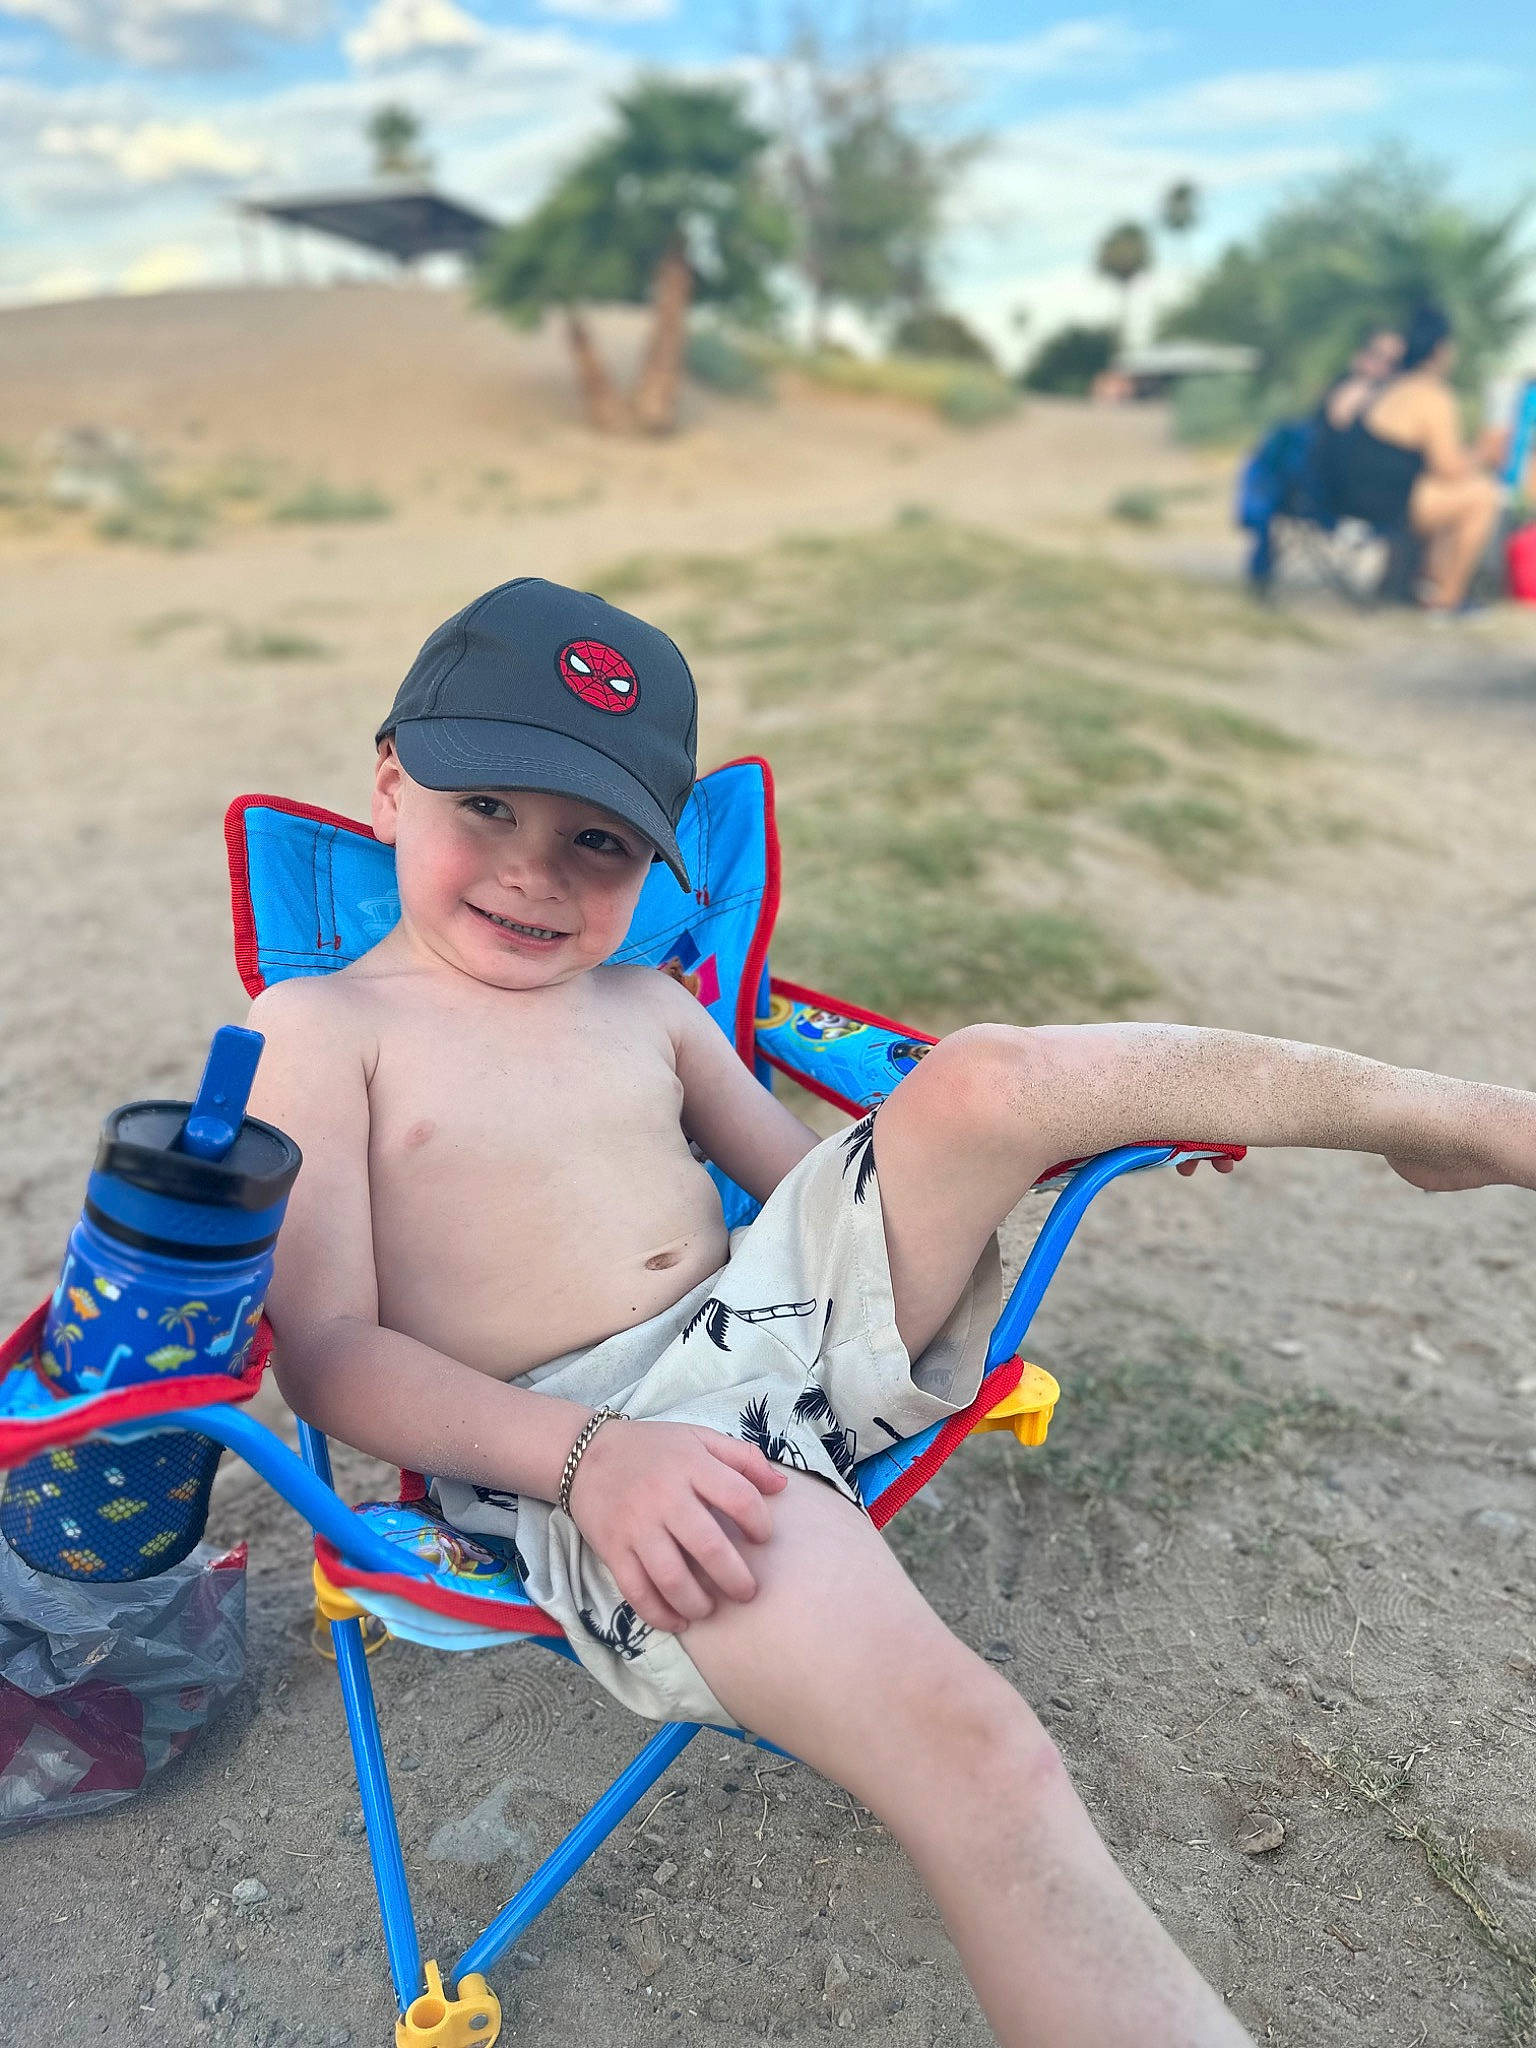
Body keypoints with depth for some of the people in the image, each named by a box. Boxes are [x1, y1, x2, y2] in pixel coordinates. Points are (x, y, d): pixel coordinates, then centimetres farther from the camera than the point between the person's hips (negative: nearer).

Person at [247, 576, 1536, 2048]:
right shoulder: (321, 1027, 0)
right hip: (564, 1450, -5)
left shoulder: (646, 1006, 16)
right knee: (978, 1756, -31)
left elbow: (821, 1184, 21)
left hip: (776, 1319, 6)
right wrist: (585, 1454, -22)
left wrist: (957, 1174, 2)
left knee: (983, 1075, -15)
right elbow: (327, 1349, -8)